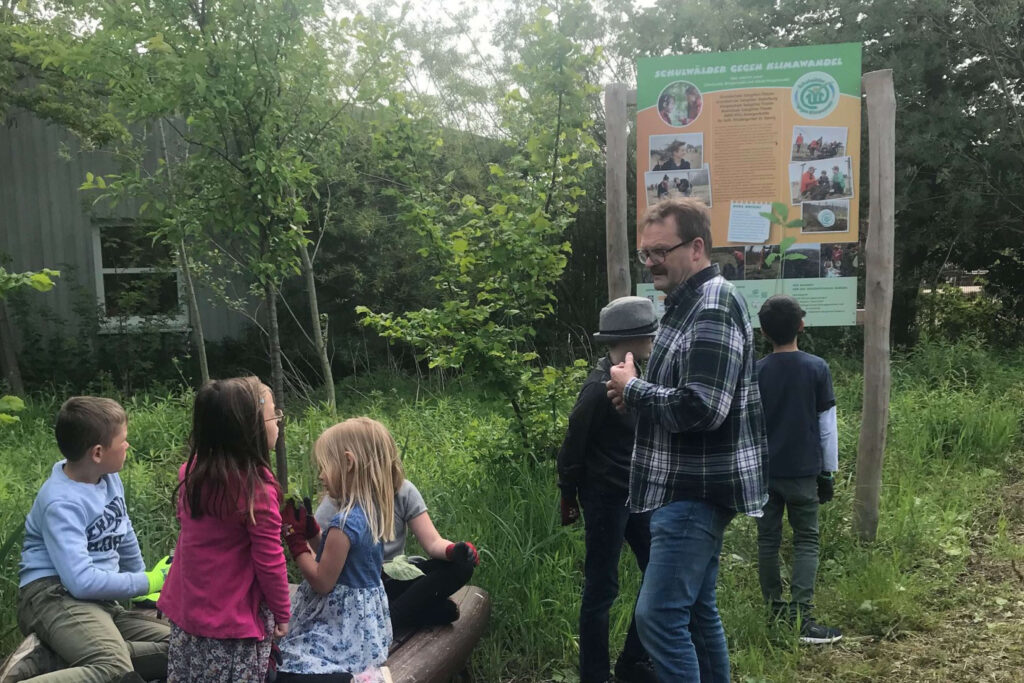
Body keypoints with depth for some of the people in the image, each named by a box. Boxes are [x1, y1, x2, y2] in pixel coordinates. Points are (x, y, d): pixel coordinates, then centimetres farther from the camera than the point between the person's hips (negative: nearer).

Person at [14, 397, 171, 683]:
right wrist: (147, 583, -14)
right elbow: (82, 582, -25)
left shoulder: (109, 477, 5)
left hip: (101, 599, 10)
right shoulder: (61, 503, -17)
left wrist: (140, 579, 32)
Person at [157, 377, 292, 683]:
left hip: (188, 609, 7)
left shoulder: (193, 471, -4)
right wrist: (282, 613, -3)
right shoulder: (257, 492, -25)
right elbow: (269, 563, -17)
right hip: (233, 622, -7)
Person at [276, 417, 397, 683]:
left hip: (340, 628, -9)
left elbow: (322, 582, -17)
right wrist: (309, 530, 7)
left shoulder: (345, 522, -25)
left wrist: (296, 542, -9)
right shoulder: (373, 513, 2)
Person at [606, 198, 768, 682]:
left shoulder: (714, 307, -18)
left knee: (659, 616, -9)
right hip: (688, 487, 10)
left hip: (696, 492, -10)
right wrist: (635, 393, 5)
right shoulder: (687, 304, 15)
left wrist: (632, 388, -13)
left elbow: (701, 408, -27)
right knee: (696, 610, 16)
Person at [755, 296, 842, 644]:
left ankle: (776, 612, 17)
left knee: (768, 540, 10)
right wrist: (829, 472, 4)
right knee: (806, 541, 5)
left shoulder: (755, 372, -1)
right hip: (802, 471, -2)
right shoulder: (817, 368, -6)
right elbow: (827, 424, -4)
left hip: (764, 471, 2)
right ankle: (802, 618, -3)